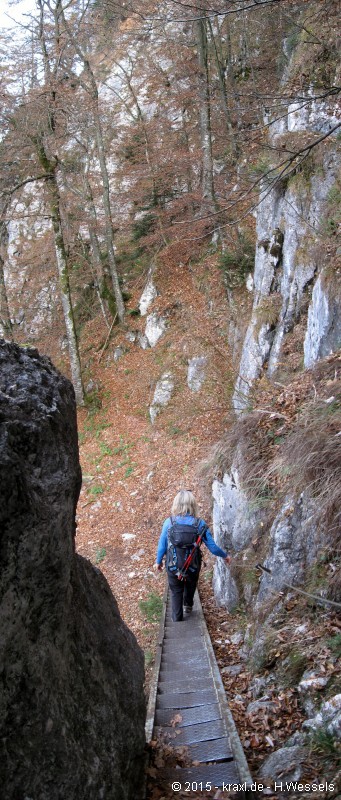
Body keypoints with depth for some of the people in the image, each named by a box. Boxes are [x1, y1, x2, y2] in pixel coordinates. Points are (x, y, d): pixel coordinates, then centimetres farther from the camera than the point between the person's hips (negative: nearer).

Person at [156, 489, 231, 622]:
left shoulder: (169, 522, -16)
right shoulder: (200, 524, -17)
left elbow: (162, 545, -7)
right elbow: (213, 547, -11)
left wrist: (158, 561, 10)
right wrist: (225, 556, 8)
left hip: (173, 567, -1)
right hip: (193, 568, 1)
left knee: (176, 592, 25)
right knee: (190, 586, 33)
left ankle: (177, 618, 34)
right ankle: (187, 606, 54)